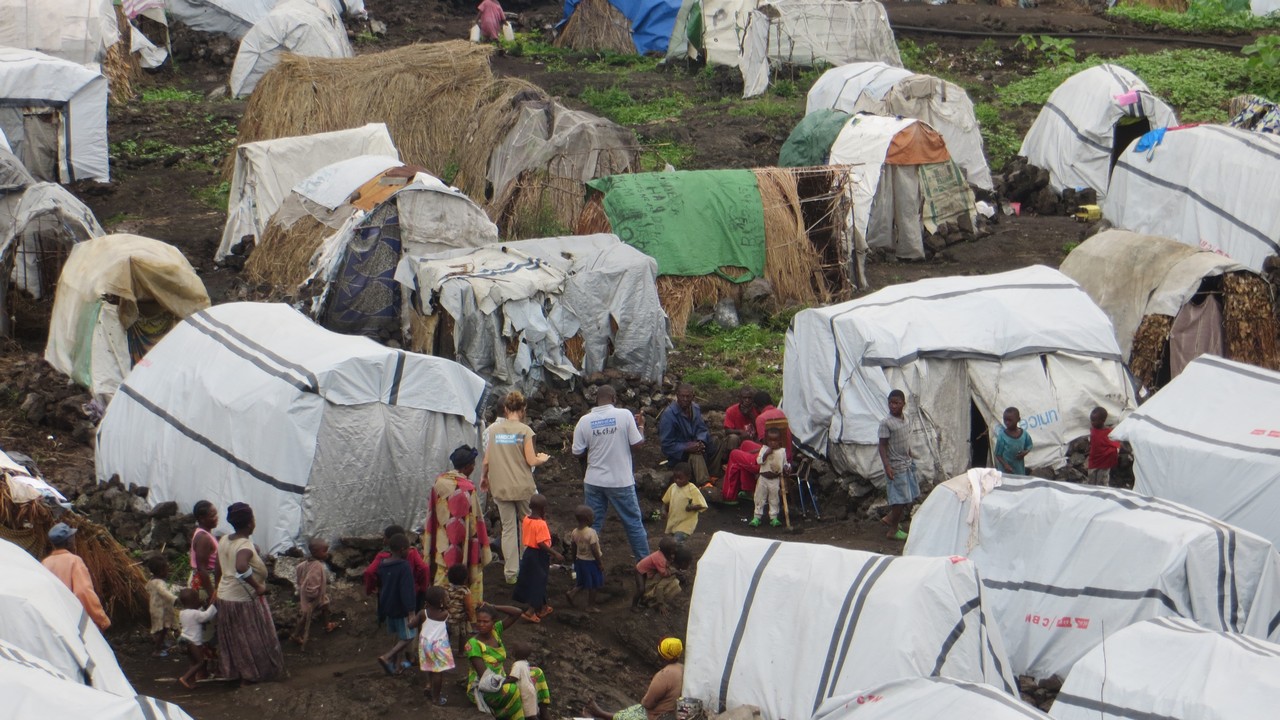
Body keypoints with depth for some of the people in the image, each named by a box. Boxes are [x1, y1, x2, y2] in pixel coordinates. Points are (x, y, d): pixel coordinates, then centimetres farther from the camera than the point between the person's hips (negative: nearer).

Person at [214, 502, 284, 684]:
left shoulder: (224, 541, 0)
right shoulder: (245, 545, -26)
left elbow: (220, 566, 12)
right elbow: (241, 567, -45)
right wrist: (257, 586, -33)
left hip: (225, 596, 8)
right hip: (245, 600, -8)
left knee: (234, 640, 22)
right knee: (251, 640, 10)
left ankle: (235, 672, 35)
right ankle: (249, 677, 20)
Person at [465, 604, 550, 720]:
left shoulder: (495, 631, 0)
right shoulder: (473, 644, -19)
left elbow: (517, 613, -3)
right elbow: (483, 675, -23)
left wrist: (492, 607, -10)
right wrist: (507, 680, -26)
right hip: (483, 688, -8)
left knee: (536, 673, 7)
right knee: (512, 690, -37)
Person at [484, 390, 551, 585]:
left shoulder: (493, 430, 0)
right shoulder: (525, 430, -9)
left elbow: (486, 461, 2)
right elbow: (531, 461, -11)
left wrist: (485, 478, 20)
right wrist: (542, 459, 11)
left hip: (500, 487, 3)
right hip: (523, 488, -3)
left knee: (508, 528, 8)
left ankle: (511, 572, 8)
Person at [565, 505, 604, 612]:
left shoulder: (574, 532, -4)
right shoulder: (591, 533, -24)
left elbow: (574, 549, 5)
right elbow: (594, 550, -23)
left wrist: (575, 561, 18)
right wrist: (600, 563, -14)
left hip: (580, 560, 6)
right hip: (591, 561, -6)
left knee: (582, 583, 24)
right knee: (592, 586, 8)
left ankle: (571, 592, 6)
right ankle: (591, 606, 15)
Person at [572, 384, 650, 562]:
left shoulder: (584, 421, -5)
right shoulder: (624, 415, -10)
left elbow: (578, 452, -1)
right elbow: (637, 443, -7)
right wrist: (641, 426, 11)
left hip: (594, 481, 2)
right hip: (621, 481, -2)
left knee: (592, 524, 11)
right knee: (633, 522, 10)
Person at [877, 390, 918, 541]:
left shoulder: (906, 420, 6)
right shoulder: (886, 423, -16)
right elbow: (882, 446, -17)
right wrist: (887, 466, -24)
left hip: (907, 464, 8)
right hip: (895, 466, -8)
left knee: (911, 496, 13)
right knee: (901, 498, -4)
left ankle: (890, 518, 30)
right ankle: (893, 531, 9)